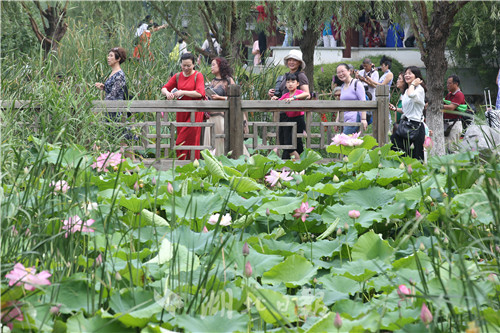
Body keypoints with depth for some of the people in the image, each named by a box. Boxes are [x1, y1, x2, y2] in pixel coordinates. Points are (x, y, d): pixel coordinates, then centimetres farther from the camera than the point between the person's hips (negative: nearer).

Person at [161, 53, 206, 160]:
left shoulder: (198, 76, -3)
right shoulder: (178, 77, 10)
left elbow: (199, 93, -16)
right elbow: (164, 88, 8)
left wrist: (183, 92, -20)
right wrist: (167, 93, -16)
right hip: (181, 112, 4)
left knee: (192, 139, -7)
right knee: (181, 139, 4)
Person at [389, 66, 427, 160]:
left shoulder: (419, 89, -9)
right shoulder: (406, 90, 18)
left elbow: (412, 95, -34)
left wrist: (413, 84, -18)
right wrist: (395, 109, 17)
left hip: (415, 126, -9)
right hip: (405, 124, 9)